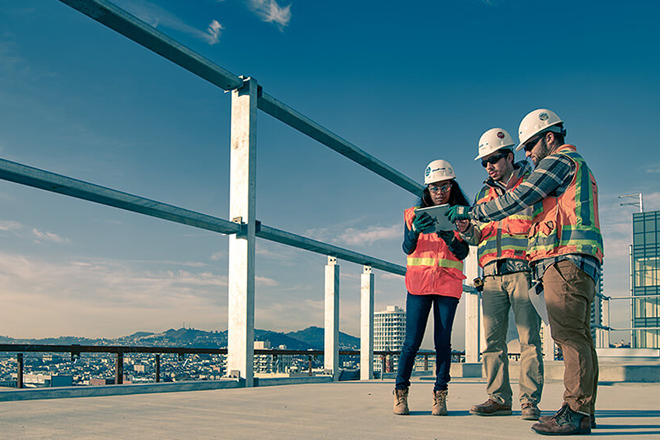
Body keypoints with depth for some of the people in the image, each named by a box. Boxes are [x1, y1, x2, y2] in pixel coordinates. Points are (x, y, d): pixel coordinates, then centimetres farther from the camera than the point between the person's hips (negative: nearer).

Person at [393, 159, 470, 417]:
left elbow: (463, 253, 0)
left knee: (443, 342, -1)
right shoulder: (414, 214, 8)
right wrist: (415, 231, -22)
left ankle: (440, 396, 7)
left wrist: (450, 239, -21)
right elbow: (407, 248, -1)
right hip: (419, 283, -1)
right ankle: (400, 393, 5)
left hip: (448, 284, 1)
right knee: (412, 341, -5)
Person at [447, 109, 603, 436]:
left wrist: (468, 212, -1)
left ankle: (576, 412, -16)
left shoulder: (559, 160, -1)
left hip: (565, 260, -10)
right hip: (580, 263, 10)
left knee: (568, 333, -14)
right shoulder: (579, 166, 31)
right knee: (578, 335, 6)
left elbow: (516, 200, -9)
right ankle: (583, 410, 7)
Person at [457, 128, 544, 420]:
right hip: (492, 275, 5)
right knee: (492, 339, 2)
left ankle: (529, 400, -1)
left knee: (529, 337, -6)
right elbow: (477, 237, 22)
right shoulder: (484, 193, 22)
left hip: (523, 270, -4)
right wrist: (466, 230, -1)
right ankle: (499, 398, 8)